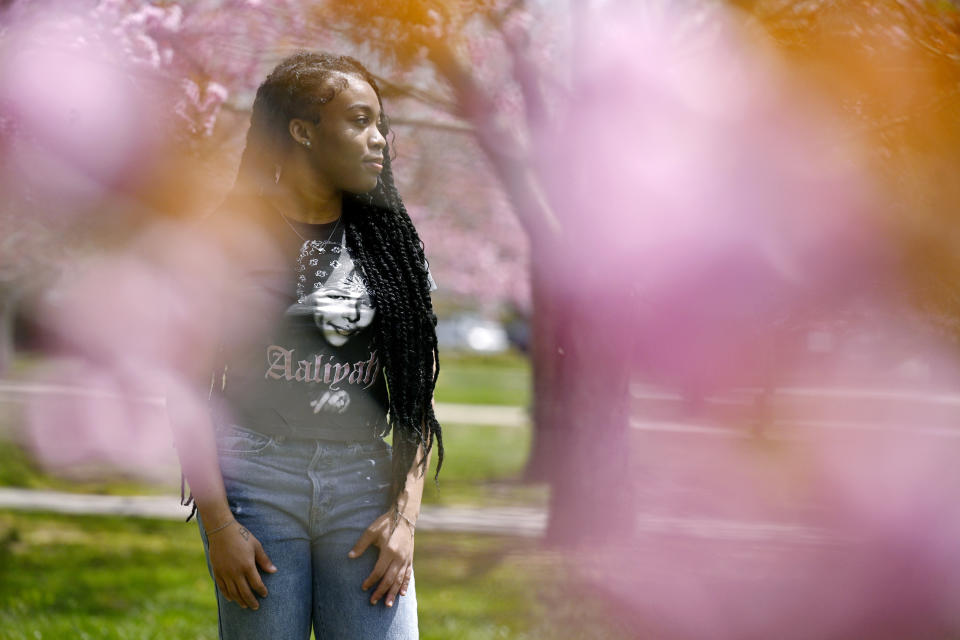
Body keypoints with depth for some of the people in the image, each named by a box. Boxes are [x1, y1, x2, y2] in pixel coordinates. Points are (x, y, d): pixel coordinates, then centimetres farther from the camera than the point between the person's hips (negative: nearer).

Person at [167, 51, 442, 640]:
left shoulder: (391, 242, 11)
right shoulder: (231, 237, 1)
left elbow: (418, 397, 10)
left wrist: (405, 514, -1)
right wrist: (218, 523, -9)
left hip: (363, 480, 3)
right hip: (257, 476, -2)